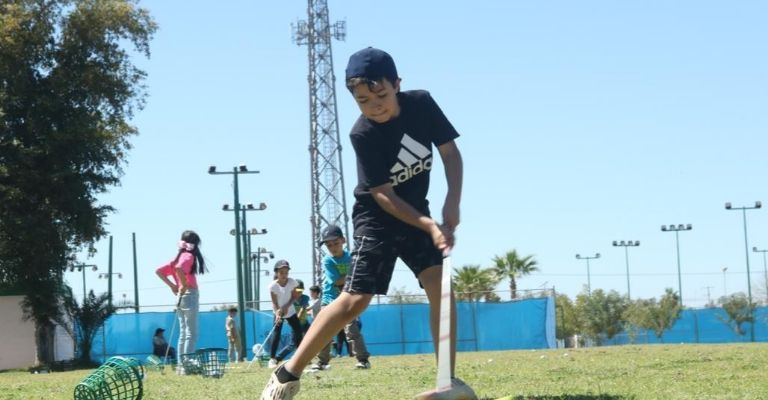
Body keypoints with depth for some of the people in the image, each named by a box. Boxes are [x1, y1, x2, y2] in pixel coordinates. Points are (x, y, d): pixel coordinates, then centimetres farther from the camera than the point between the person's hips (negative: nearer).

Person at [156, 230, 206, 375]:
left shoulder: (179, 257, 15)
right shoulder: (189, 256, -10)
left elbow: (159, 271, 15)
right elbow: (179, 268, -31)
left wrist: (172, 285, 11)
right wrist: (184, 285, -20)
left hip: (180, 297, 9)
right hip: (190, 296, -9)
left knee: (183, 334, 12)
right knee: (191, 334, -8)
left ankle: (181, 366, 12)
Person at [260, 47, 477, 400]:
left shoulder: (421, 103, -12)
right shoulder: (363, 134, -24)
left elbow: (450, 151, -4)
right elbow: (383, 196, -22)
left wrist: (452, 203, -19)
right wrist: (429, 227, -31)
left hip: (417, 211, 5)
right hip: (377, 216, -4)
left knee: (439, 285, -13)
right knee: (356, 299, -13)